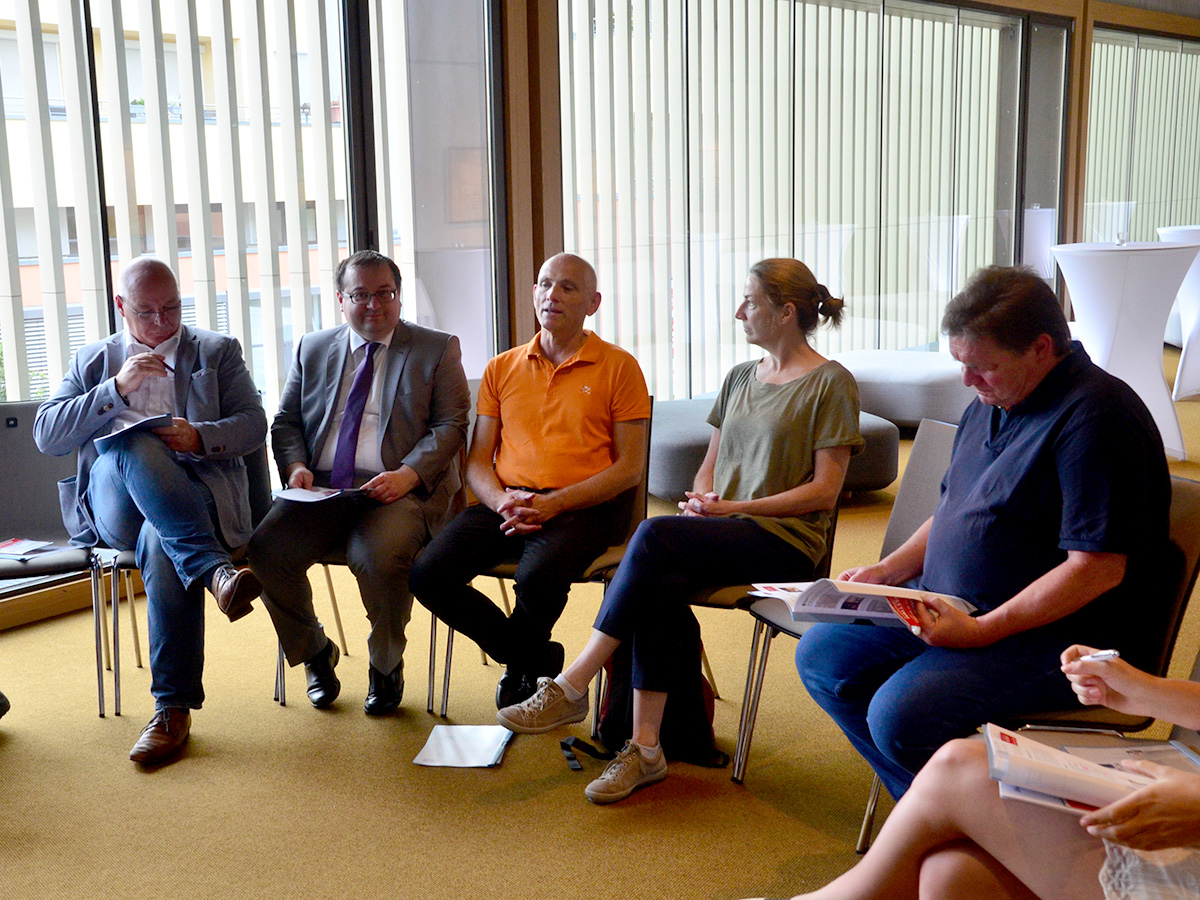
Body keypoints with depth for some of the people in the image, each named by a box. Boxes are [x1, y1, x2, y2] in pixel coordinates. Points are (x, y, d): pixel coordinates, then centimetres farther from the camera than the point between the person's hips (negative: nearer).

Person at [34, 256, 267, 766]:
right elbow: (46, 437, 9)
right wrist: (117, 389, -4)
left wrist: (199, 436, -12)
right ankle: (216, 571, -44)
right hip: (113, 508, 1)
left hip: (193, 495, -1)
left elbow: (254, 425, 9)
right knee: (132, 444, -34)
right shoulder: (93, 361, 23)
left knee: (162, 549, -37)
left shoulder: (218, 352, 19)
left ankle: (173, 710, -30)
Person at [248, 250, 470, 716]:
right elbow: (286, 421, 20)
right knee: (266, 551, -22)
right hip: (321, 488, 4)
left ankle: (385, 668, -1)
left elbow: (450, 426, 1)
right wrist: (296, 465, -2)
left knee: (380, 559, -33)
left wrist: (408, 473, -15)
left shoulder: (438, 349, 9)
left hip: (398, 490, -3)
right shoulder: (312, 349, 20)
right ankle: (314, 653, 7)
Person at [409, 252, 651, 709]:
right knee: (428, 573, -20)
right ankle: (536, 658, 1)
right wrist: (502, 501, -10)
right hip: (505, 504, 4)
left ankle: (520, 664, 0)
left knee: (537, 577, -35)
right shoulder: (501, 368, 17)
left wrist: (553, 503, -14)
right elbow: (477, 461, 13)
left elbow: (630, 466, -2)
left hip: (584, 507, -4)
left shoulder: (618, 367, 5)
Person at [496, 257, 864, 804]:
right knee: (661, 587, -28)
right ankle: (645, 749, -24)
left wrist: (733, 507, -11)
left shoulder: (830, 383, -1)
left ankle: (571, 687, -22)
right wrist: (700, 502, -2)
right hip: (723, 533, 6)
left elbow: (824, 492, -6)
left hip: (784, 539, -5)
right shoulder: (739, 379, 20)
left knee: (654, 535, -29)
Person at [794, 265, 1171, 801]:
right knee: (821, 655, 3)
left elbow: (1099, 569, -24)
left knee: (900, 713, -28)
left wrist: (981, 632, -26)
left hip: (1060, 632, -10)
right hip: (952, 605, 10)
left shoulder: (1095, 416, -19)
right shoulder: (993, 400, 12)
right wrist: (887, 570, 7)